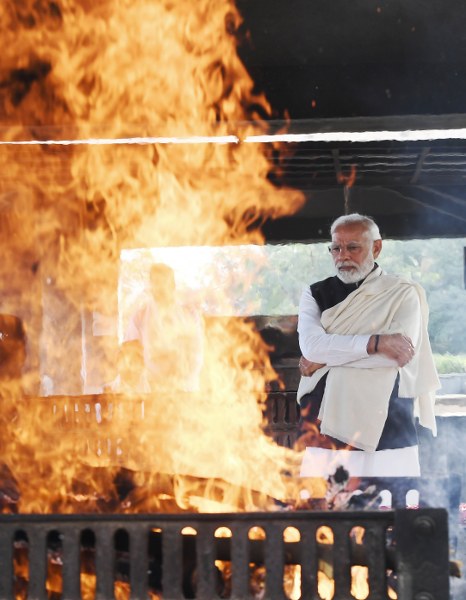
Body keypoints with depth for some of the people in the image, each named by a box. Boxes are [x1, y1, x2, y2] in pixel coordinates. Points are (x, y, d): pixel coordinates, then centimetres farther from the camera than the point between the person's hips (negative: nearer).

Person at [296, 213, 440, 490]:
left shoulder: (404, 294, 4)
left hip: (388, 429, -1)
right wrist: (376, 342, -15)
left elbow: (402, 354, -11)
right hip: (326, 428, 1)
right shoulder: (316, 294, 11)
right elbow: (311, 344, -7)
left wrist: (324, 358, -7)